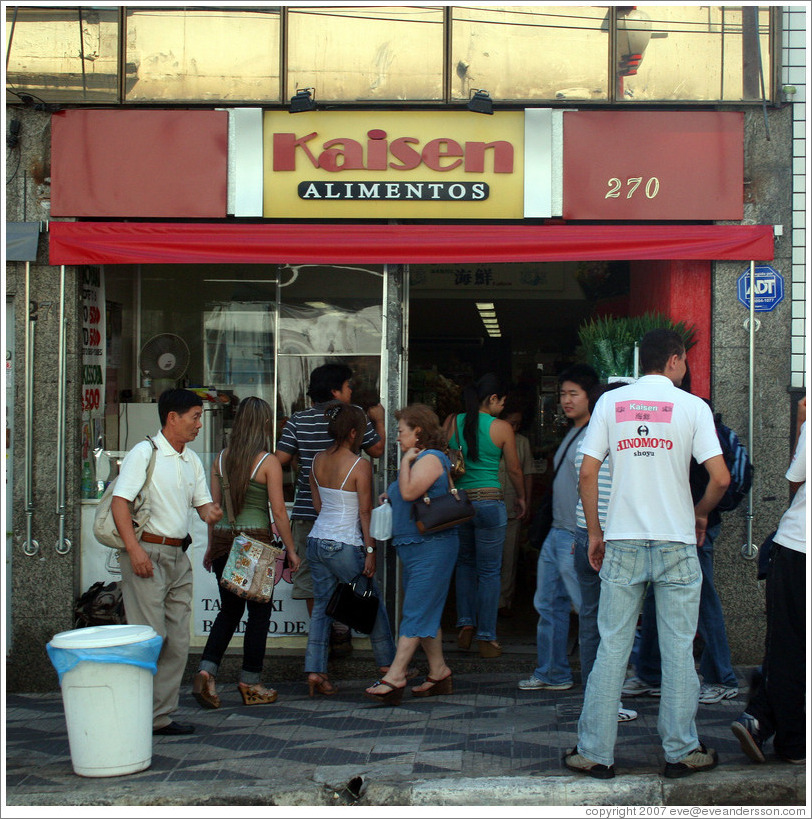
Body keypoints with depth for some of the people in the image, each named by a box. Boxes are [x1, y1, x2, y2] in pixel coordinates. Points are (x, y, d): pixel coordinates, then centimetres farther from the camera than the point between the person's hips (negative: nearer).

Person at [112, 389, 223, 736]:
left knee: (177, 642, 7)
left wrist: (210, 513, -6)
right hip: (148, 553, -8)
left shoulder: (192, 460, 16)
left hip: (179, 556, 8)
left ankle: (161, 716, 14)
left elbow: (203, 501, 19)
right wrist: (134, 549, -22)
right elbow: (119, 502, -14)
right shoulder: (144, 453, -7)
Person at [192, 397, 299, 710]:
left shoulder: (221, 459, 5)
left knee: (229, 610, 16)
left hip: (223, 540, 5)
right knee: (259, 611, 7)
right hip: (255, 541, -5)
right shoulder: (268, 462, -8)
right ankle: (250, 684, 12)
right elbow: (278, 511, -7)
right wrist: (290, 550, 1)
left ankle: (206, 671, 1)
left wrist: (211, 546, 18)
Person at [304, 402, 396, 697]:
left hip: (316, 539, 6)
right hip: (345, 545, -6)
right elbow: (365, 512, -11)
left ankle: (314, 670, 1)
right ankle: (387, 664, 23)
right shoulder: (360, 465, -13)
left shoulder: (318, 461, 6)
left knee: (322, 606, 9)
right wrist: (370, 550, -7)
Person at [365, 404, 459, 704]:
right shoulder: (418, 460, 20)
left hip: (431, 547, -11)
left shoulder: (430, 458, -11)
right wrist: (390, 497, 10)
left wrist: (405, 462, -11)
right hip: (413, 547, 11)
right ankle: (439, 674, 17)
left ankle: (395, 677, -16)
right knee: (426, 614, 12)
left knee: (416, 614, -11)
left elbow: (410, 491, -24)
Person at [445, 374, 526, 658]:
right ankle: (486, 639, 9)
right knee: (489, 571, 5)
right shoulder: (501, 428, -5)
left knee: (465, 562, 22)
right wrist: (521, 498, 21)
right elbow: (514, 470, 4)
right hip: (489, 502, -3)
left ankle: (466, 624, 13)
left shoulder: (452, 422, 3)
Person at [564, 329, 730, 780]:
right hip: (676, 542, -2)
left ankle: (595, 753, 8)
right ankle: (682, 752, 14)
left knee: (612, 647, 5)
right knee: (678, 649, 7)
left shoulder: (610, 402, 4)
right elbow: (720, 477, -8)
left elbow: (587, 473, 0)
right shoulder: (692, 406, -1)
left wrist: (595, 533, 10)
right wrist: (701, 514, 12)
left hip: (623, 543, 2)